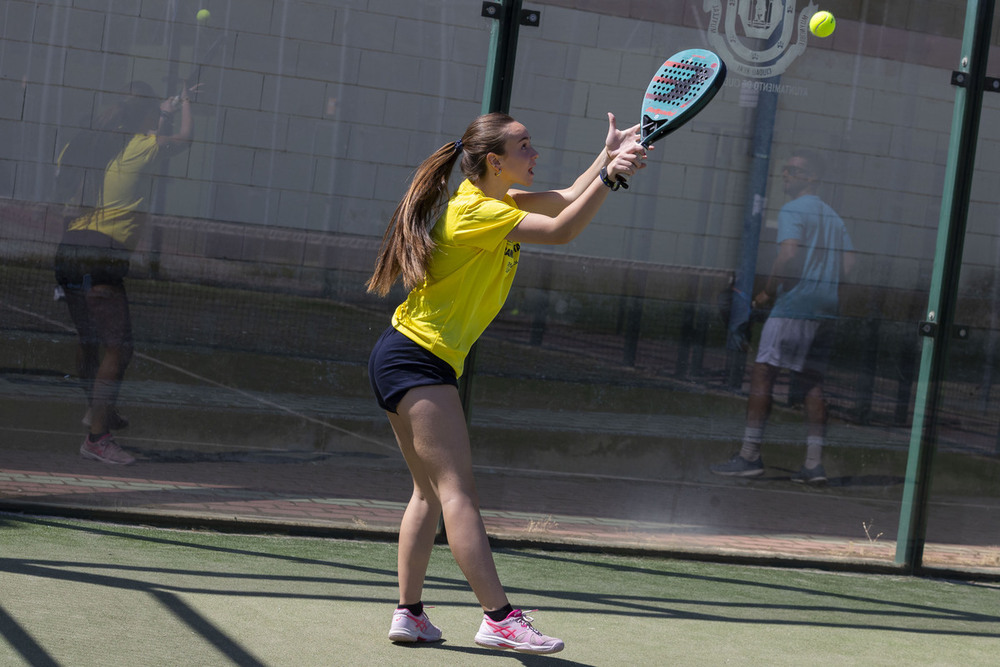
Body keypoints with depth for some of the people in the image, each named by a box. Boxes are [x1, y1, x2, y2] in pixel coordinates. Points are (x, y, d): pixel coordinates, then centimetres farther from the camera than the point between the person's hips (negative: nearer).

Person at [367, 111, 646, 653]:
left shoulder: (500, 201, 12)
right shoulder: (476, 211, -18)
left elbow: (564, 201, 14)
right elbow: (561, 230, -23)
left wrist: (608, 157, 1)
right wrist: (610, 176, -21)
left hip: (403, 362, 11)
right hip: (417, 358, -11)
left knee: (431, 490, 10)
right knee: (458, 490, -17)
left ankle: (409, 613, 10)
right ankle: (499, 618, -24)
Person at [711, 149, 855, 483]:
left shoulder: (791, 211, -4)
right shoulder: (833, 217, 20)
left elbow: (788, 255, -17)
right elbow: (849, 263, 14)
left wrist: (768, 292, -7)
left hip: (794, 305, -8)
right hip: (827, 309, 8)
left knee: (763, 372, -6)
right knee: (811, 381, 7)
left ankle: (750, 453, -10)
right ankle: (814, 462, 0)